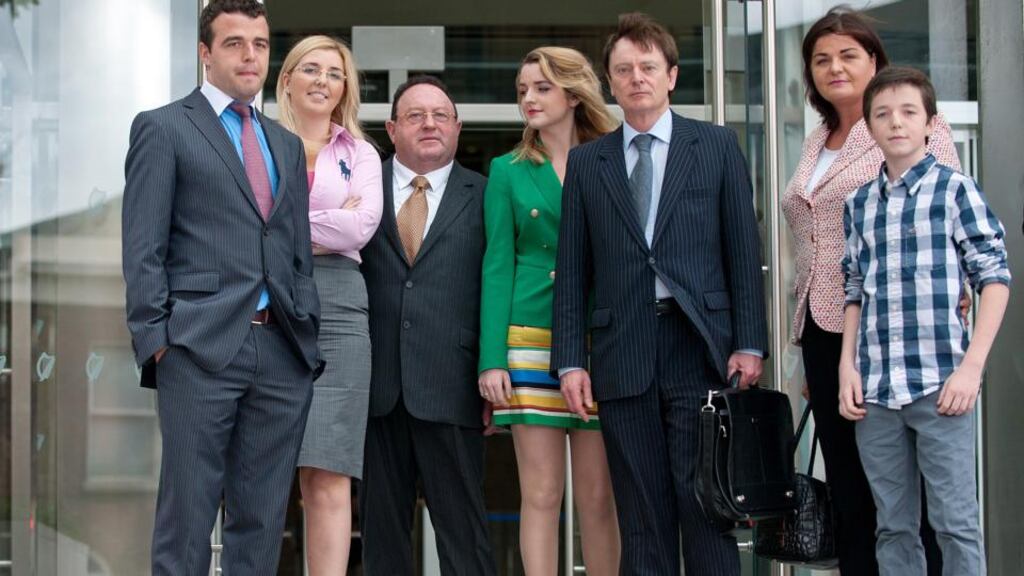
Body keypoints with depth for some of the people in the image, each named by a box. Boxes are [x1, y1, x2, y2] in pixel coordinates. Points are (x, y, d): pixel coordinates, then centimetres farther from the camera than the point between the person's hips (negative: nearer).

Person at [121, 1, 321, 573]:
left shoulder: (288, 145, 20)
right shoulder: (163, 128, 4)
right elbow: (143, 248, -2)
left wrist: (309, 333, 9)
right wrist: (156, 340, -11)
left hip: (283, 352, 5)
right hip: (200, 351, -5)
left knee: (262, 518, 7)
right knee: (187, 514, -3)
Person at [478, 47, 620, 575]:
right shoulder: (508, 170, 8)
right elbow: (498, 266, 4)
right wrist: (492, 358, -5)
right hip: (531, 340, 0)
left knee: (599, 495, 2)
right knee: (540, 493, -1)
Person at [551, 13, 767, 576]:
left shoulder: (716, 145, 9)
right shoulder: (585, 161, 13)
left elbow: (743, 249, 5)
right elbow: (572, 270, 10)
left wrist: (750, 343, -2)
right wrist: (570, 360, 2)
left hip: (698, 345, -2)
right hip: (623, 355, 2)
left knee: (705, 506, -4)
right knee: (642, 518, 4)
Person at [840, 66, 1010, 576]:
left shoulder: (955, 190, 0)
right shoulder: (858, 204, 12)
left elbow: (994, 277, -3)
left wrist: (971, 366, -11)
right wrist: (848, 366, 5)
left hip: (939, 385, -4)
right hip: (874, 390, 4)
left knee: (956, 523, -3)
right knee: (892, 527, 9)